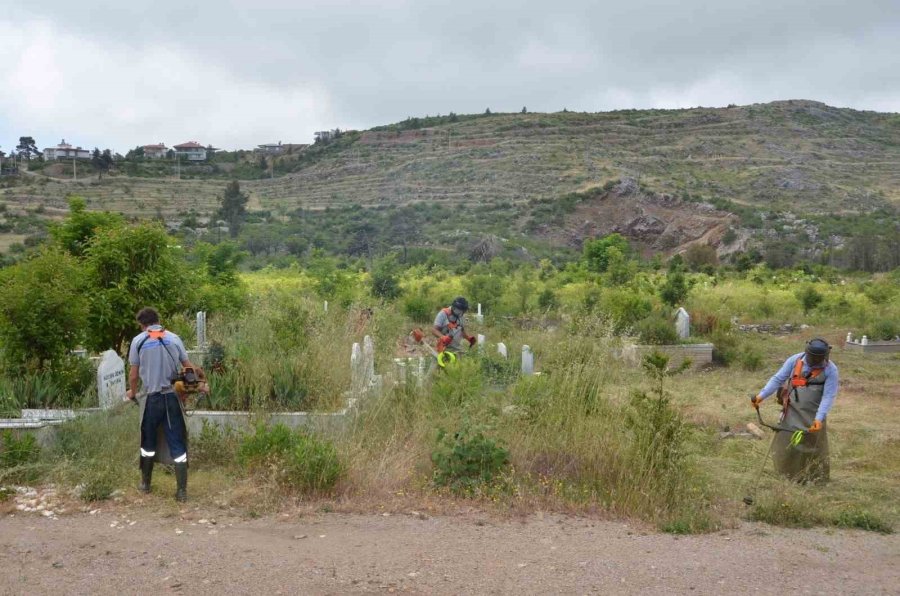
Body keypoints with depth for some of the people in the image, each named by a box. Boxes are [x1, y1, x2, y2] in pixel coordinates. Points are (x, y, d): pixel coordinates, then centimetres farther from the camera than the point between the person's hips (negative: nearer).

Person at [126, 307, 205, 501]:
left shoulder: (138, 341, 0)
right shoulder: (174, 338, 4)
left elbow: (133, 374, 2)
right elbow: (188, 367, 3)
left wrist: (132, 392, 21)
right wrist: (200, 373, 23)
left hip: (151, 397, -1)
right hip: (172, 397, 1)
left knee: (148, 443, 18)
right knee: (178, 444, 4)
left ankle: (145, 484, 30)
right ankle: (182, 490, 2)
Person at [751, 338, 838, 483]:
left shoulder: (831, 370, -11)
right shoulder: (795, 360, -5)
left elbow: (828, 396, -15)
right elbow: (778, 379, -2)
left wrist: (819, 418, -25)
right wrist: (762, 395, -12)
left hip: (813, 417, -2)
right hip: (792, 413, 2)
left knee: (813, 449, 7)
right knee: (785, 445, 5)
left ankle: (814, 480, 20)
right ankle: (786, 476, 19)